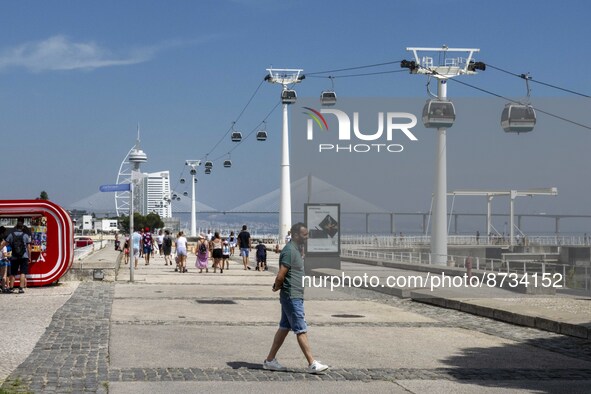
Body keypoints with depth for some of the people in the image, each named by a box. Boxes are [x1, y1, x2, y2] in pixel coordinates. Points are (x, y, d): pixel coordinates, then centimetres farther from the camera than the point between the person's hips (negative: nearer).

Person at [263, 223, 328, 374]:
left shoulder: (296, 249, 15)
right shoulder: (289, 251, -18)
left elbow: (281, 276, 22)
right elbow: (280, 276, -22)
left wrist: (277, 286, 7)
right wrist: (277, 287, -4)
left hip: (295, 297, 10)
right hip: (292, 297, -10)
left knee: (284, 328, 13)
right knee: (301, 330, -6)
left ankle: (270, 360, 19)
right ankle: (312, 364, -4)